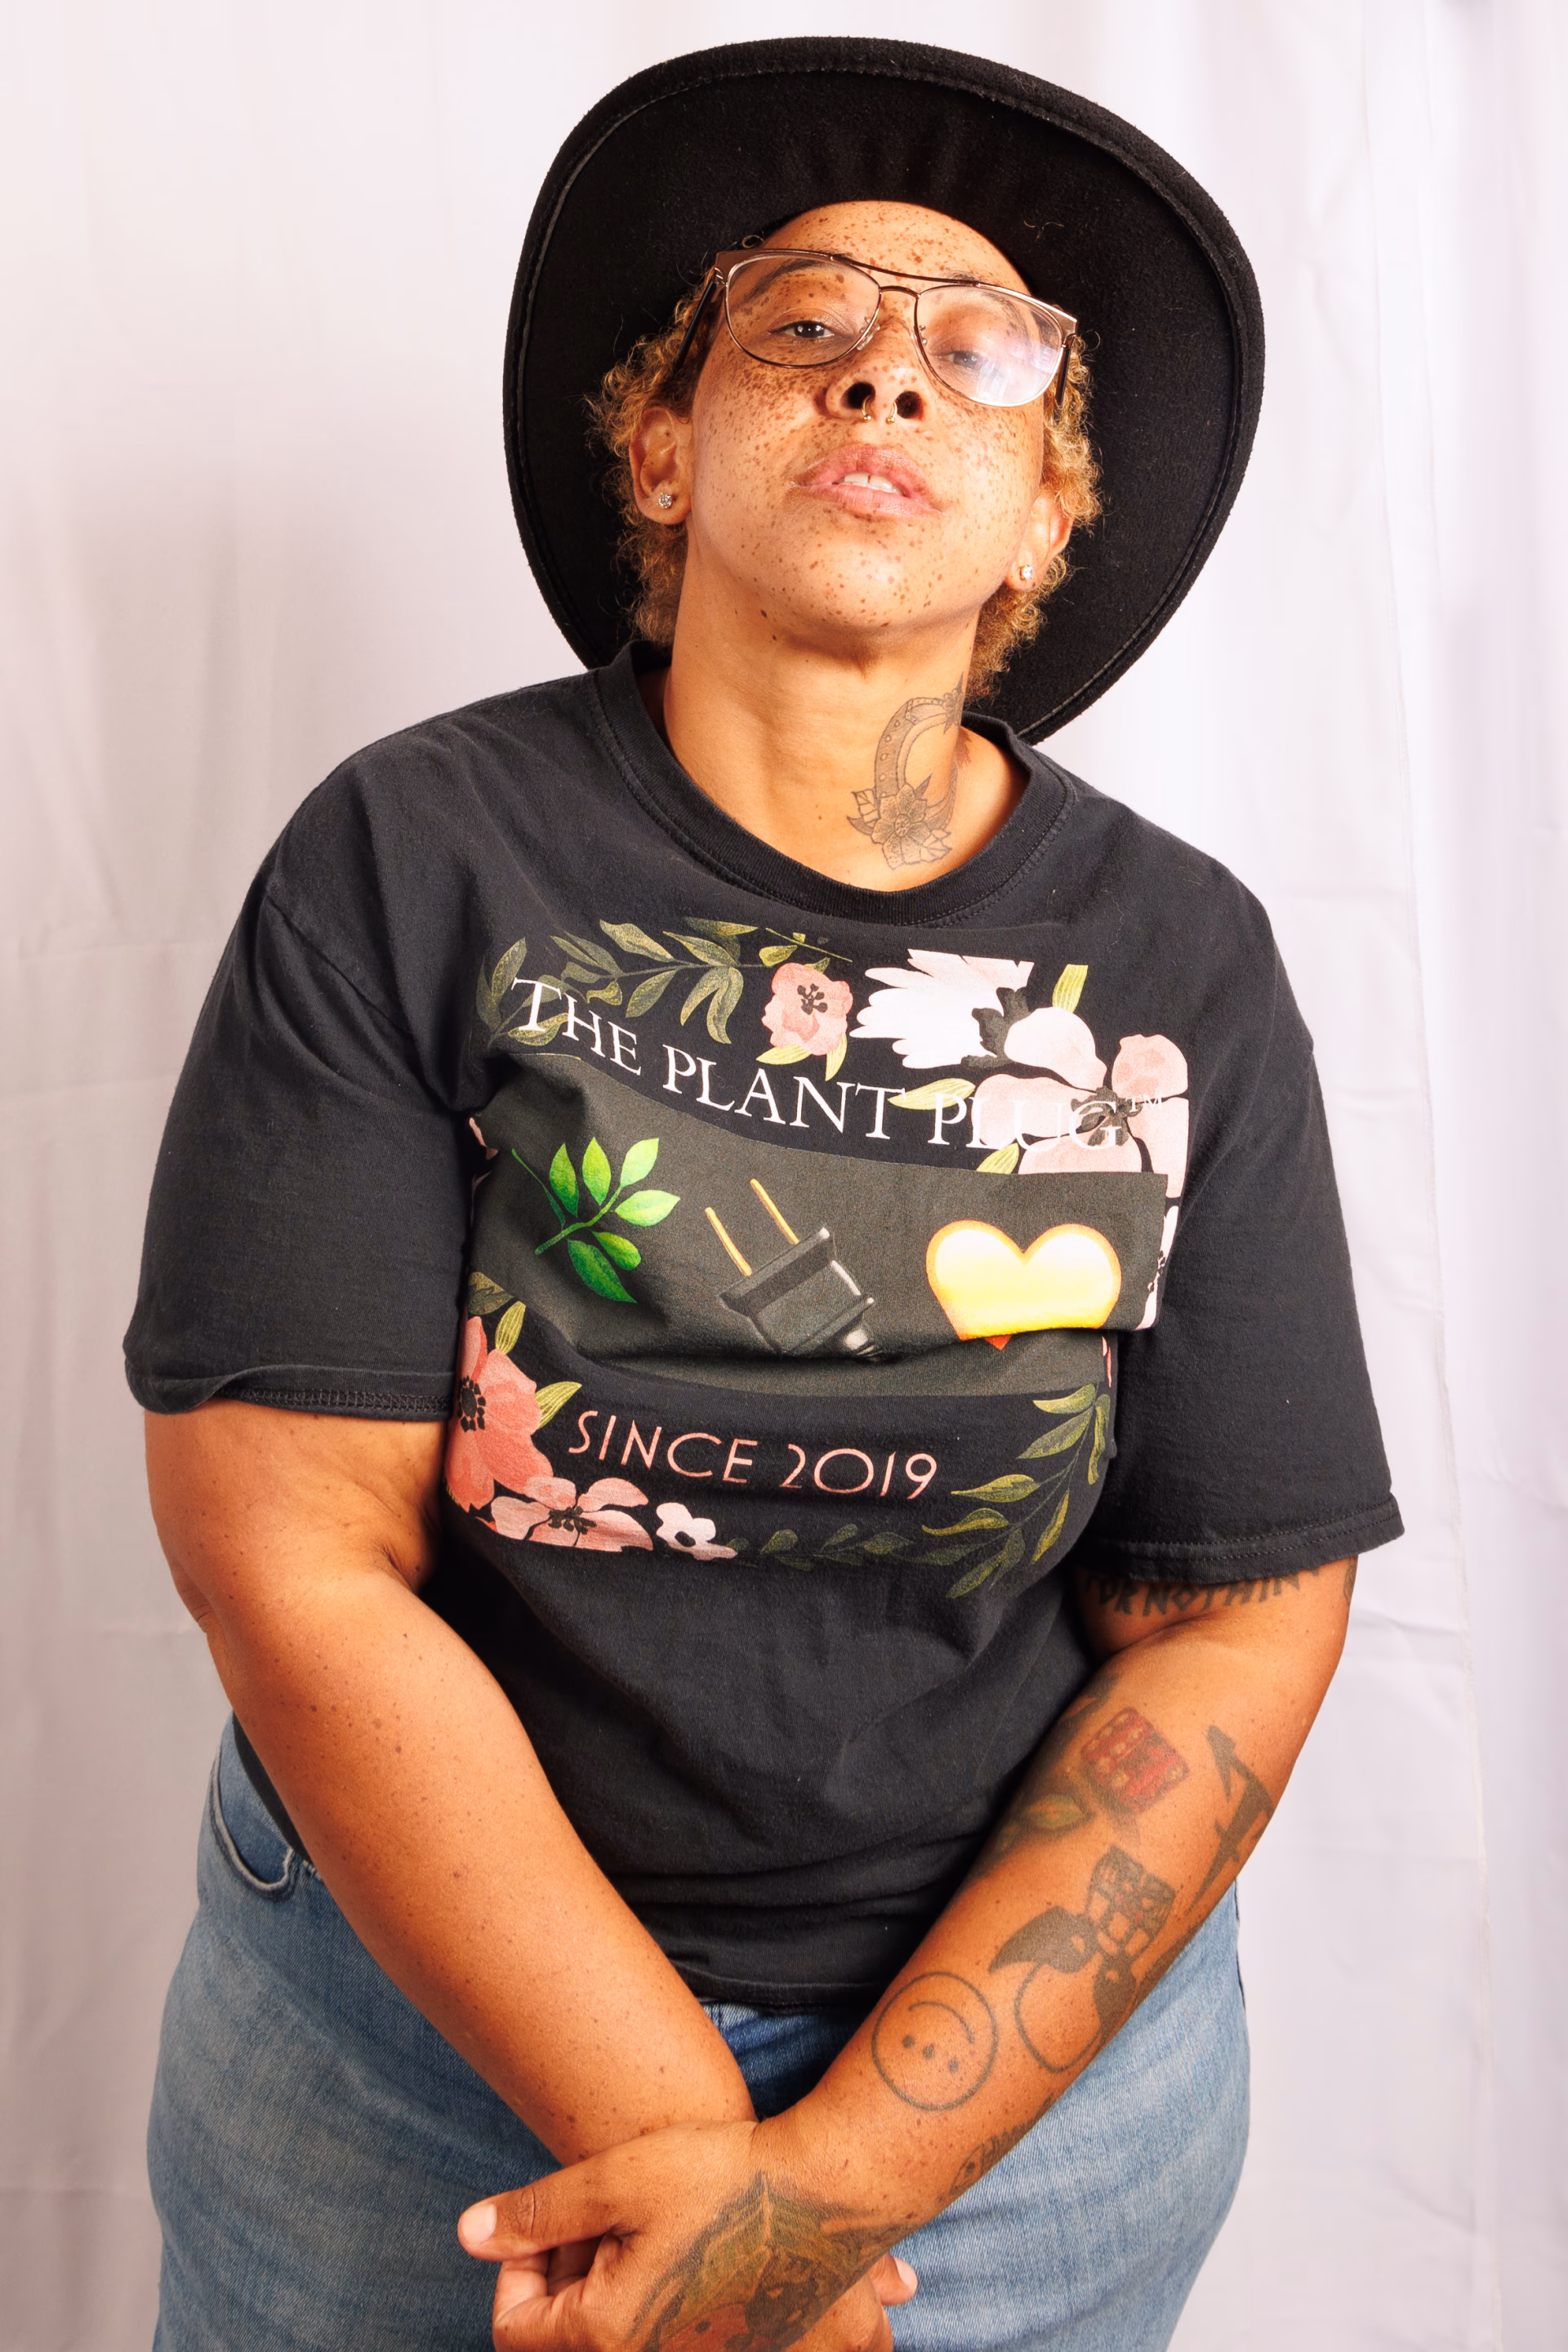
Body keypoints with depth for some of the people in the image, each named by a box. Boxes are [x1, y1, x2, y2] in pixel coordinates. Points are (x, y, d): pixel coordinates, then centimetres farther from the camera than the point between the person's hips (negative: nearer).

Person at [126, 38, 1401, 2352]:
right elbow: (291, 1551, -15)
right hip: (411, 2015, 0)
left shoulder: (1185, 966, -7)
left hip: (1022, 2046, 1)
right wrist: (671, 2137, -16)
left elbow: (1241, 1625, -8)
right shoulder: (412, 859, -11)